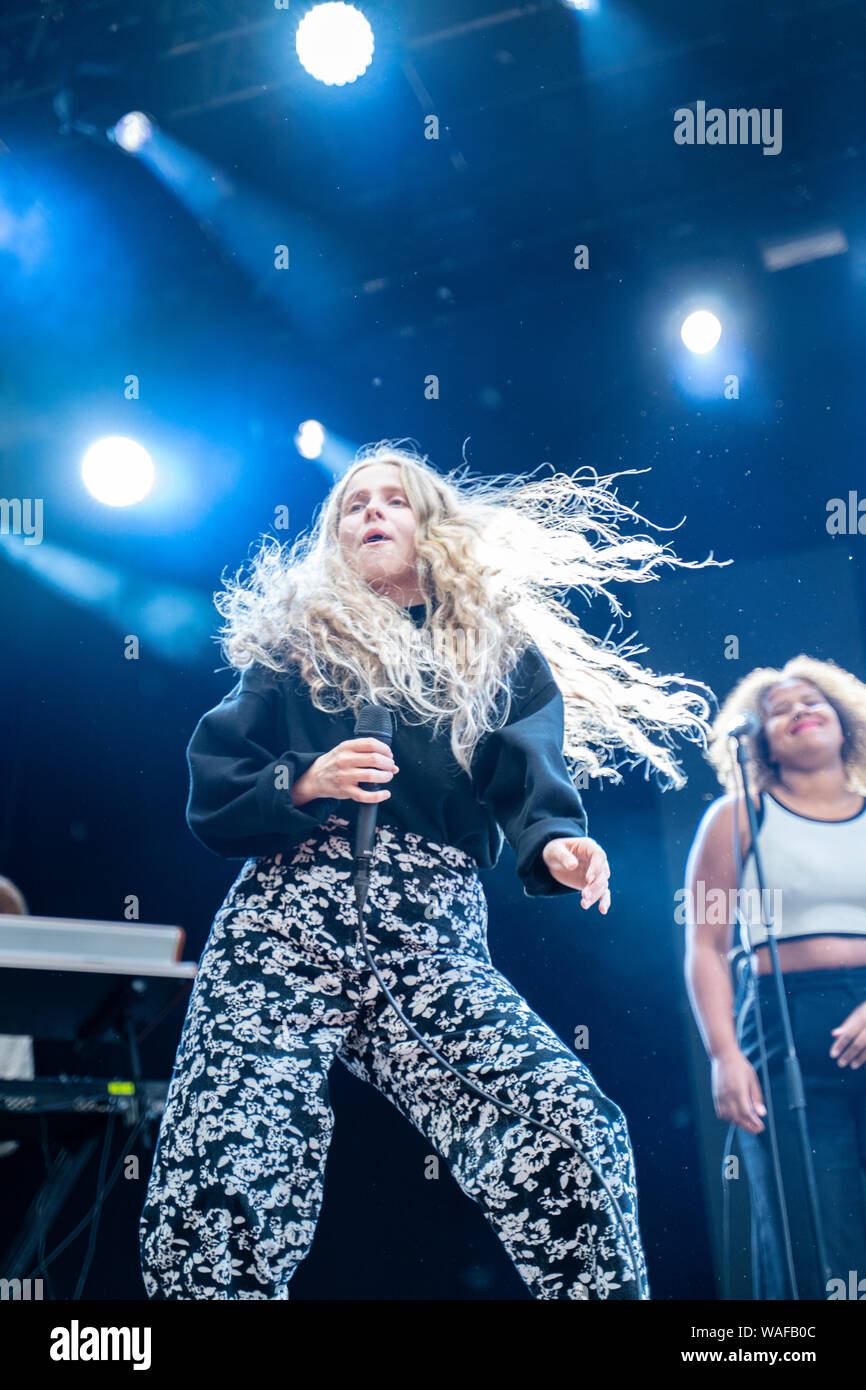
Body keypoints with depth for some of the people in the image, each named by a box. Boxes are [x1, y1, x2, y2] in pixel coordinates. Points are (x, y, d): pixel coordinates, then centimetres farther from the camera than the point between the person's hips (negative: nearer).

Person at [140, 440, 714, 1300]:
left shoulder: (502, 653, 18)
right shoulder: (291, 641, 17)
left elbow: (532, 782, 3)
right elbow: (212, 798, 12)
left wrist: (556, 844, -18)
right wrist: (304, 783, -7)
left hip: (438, 949, 0)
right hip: (285, 937, 0)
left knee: (575, 1133, -24)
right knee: (222, 1188, -17)